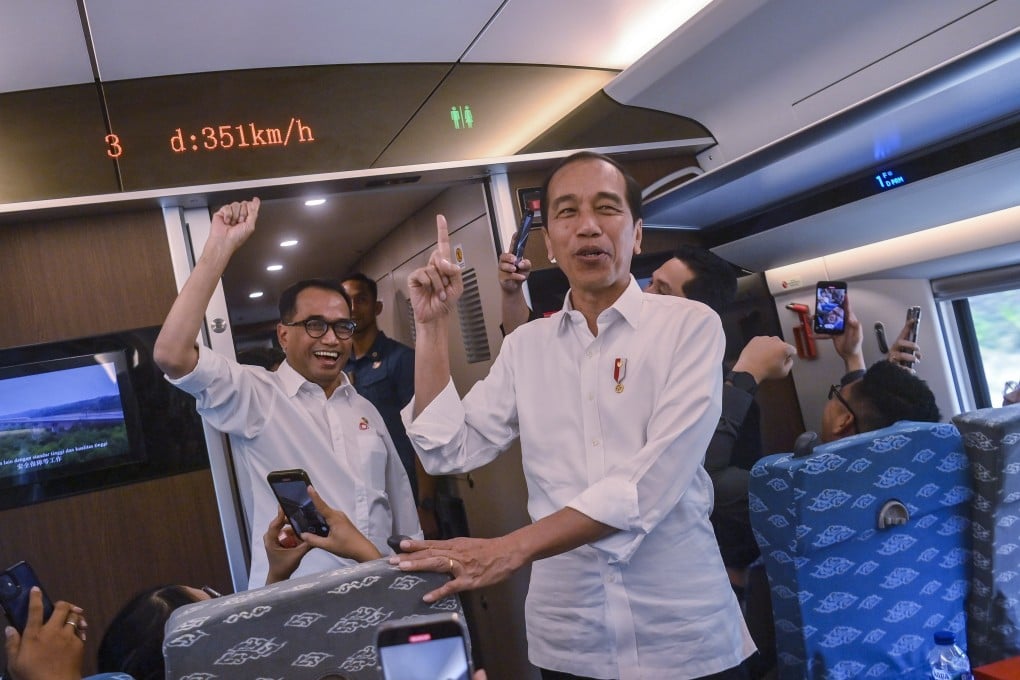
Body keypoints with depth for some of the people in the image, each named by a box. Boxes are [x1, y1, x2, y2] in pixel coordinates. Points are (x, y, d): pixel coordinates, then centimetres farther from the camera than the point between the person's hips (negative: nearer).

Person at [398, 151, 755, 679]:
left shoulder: (689, 325, -7)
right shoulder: (524, 347, 6)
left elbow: (655, 479, -19)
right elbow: (449, 452, 3)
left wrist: (512, 549, -25)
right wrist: (432, 325, -2)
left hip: (683, 630, -3)